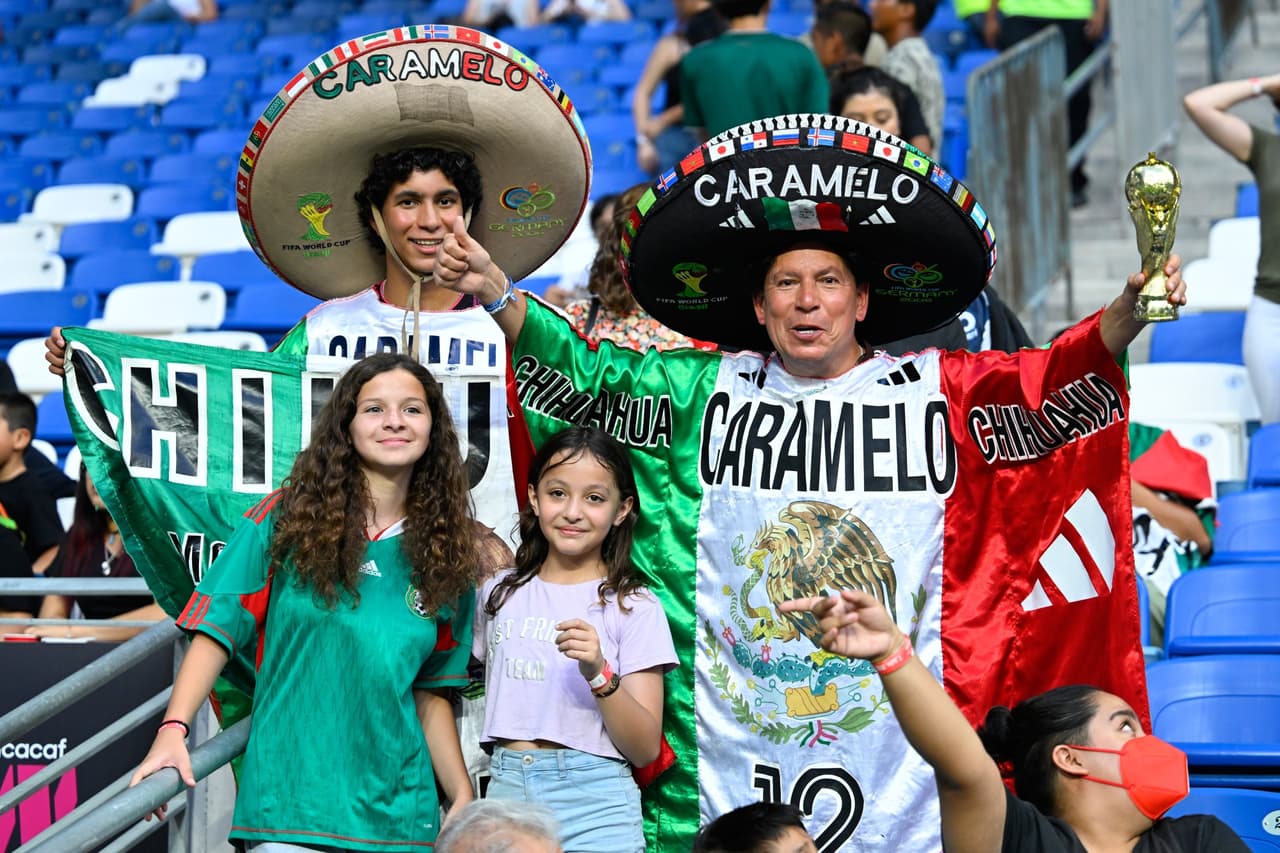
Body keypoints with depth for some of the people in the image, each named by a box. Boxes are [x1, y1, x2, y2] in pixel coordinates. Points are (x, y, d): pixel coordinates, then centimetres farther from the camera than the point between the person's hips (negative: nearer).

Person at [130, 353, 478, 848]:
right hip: (289, 801, -3)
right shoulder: (288, 518, 1)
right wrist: (173, 729, -17)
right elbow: (216, 630, -4)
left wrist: (464, 797, 7)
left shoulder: (443, 550, 10)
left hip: (399, 809, 3)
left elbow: (431, 691, 14)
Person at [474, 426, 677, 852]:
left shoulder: (633, 606, -3)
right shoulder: (499, 593, 9)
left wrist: (599, 675, -20)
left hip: (594, 805, -3)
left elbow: (645, 750, -7)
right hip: (506, 790, 3)